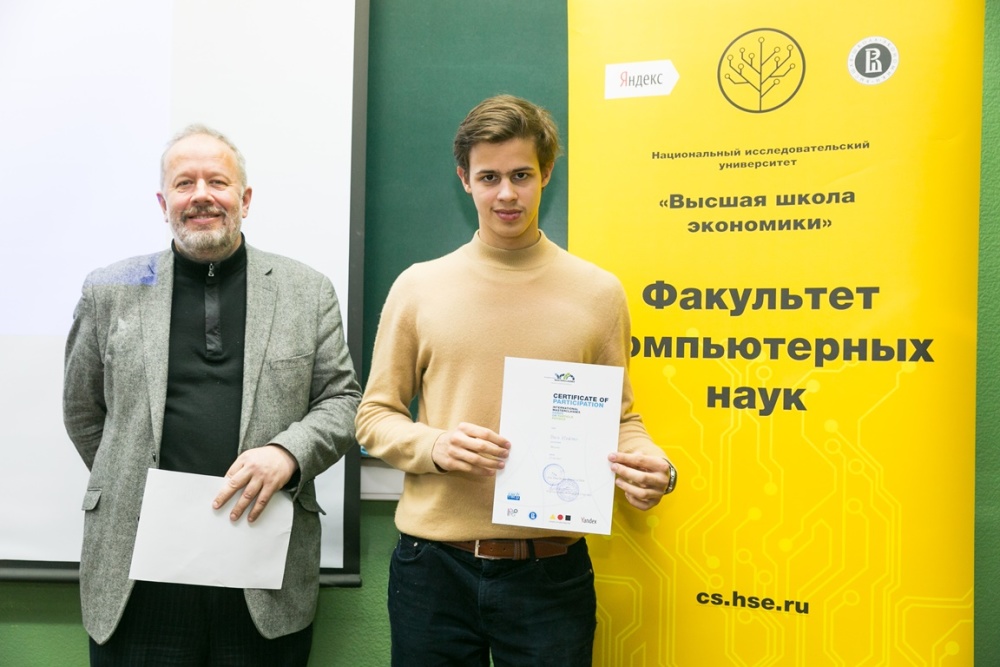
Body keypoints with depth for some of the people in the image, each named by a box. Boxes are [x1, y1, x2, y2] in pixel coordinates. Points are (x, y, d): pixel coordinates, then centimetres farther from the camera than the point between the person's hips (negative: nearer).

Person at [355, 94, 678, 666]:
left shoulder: (599, 292, 2)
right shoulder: (419, 286, 2)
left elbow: (619, 418, 8)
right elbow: (375, 416, 5)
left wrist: (651, 466, -13)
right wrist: (436, 446, -14)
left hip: (552, 570, 0)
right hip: (434, 566, 1)